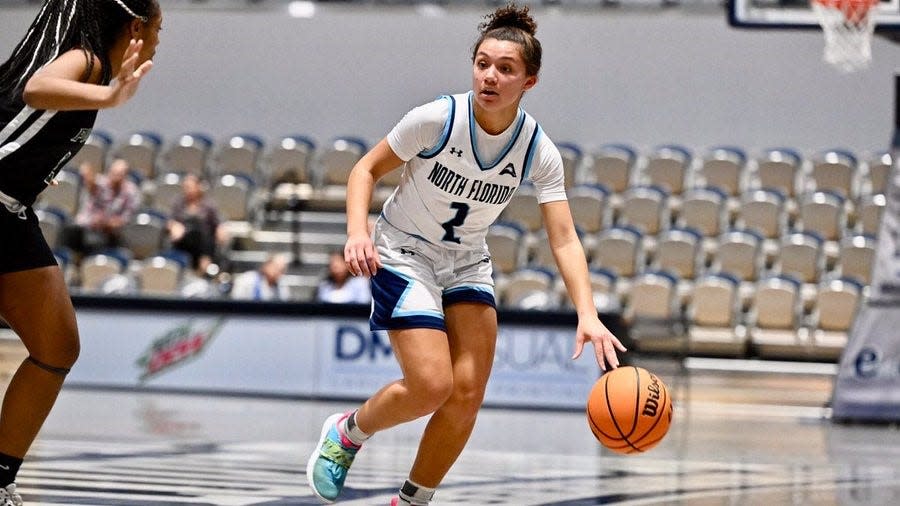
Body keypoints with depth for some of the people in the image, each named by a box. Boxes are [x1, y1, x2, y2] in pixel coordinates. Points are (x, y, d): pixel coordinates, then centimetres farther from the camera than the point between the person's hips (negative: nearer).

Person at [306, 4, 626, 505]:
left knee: (467, 395, -6)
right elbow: (367, 169, -11)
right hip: (404, 255, -4)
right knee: (431, 386, -19)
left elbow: (564, 239, -19)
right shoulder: (437, 119, -23)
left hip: (468, 265, 4)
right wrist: (358, 232, -29)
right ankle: (346, 434, 11)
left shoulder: (538, 151, -14)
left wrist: (587, 314, -33)